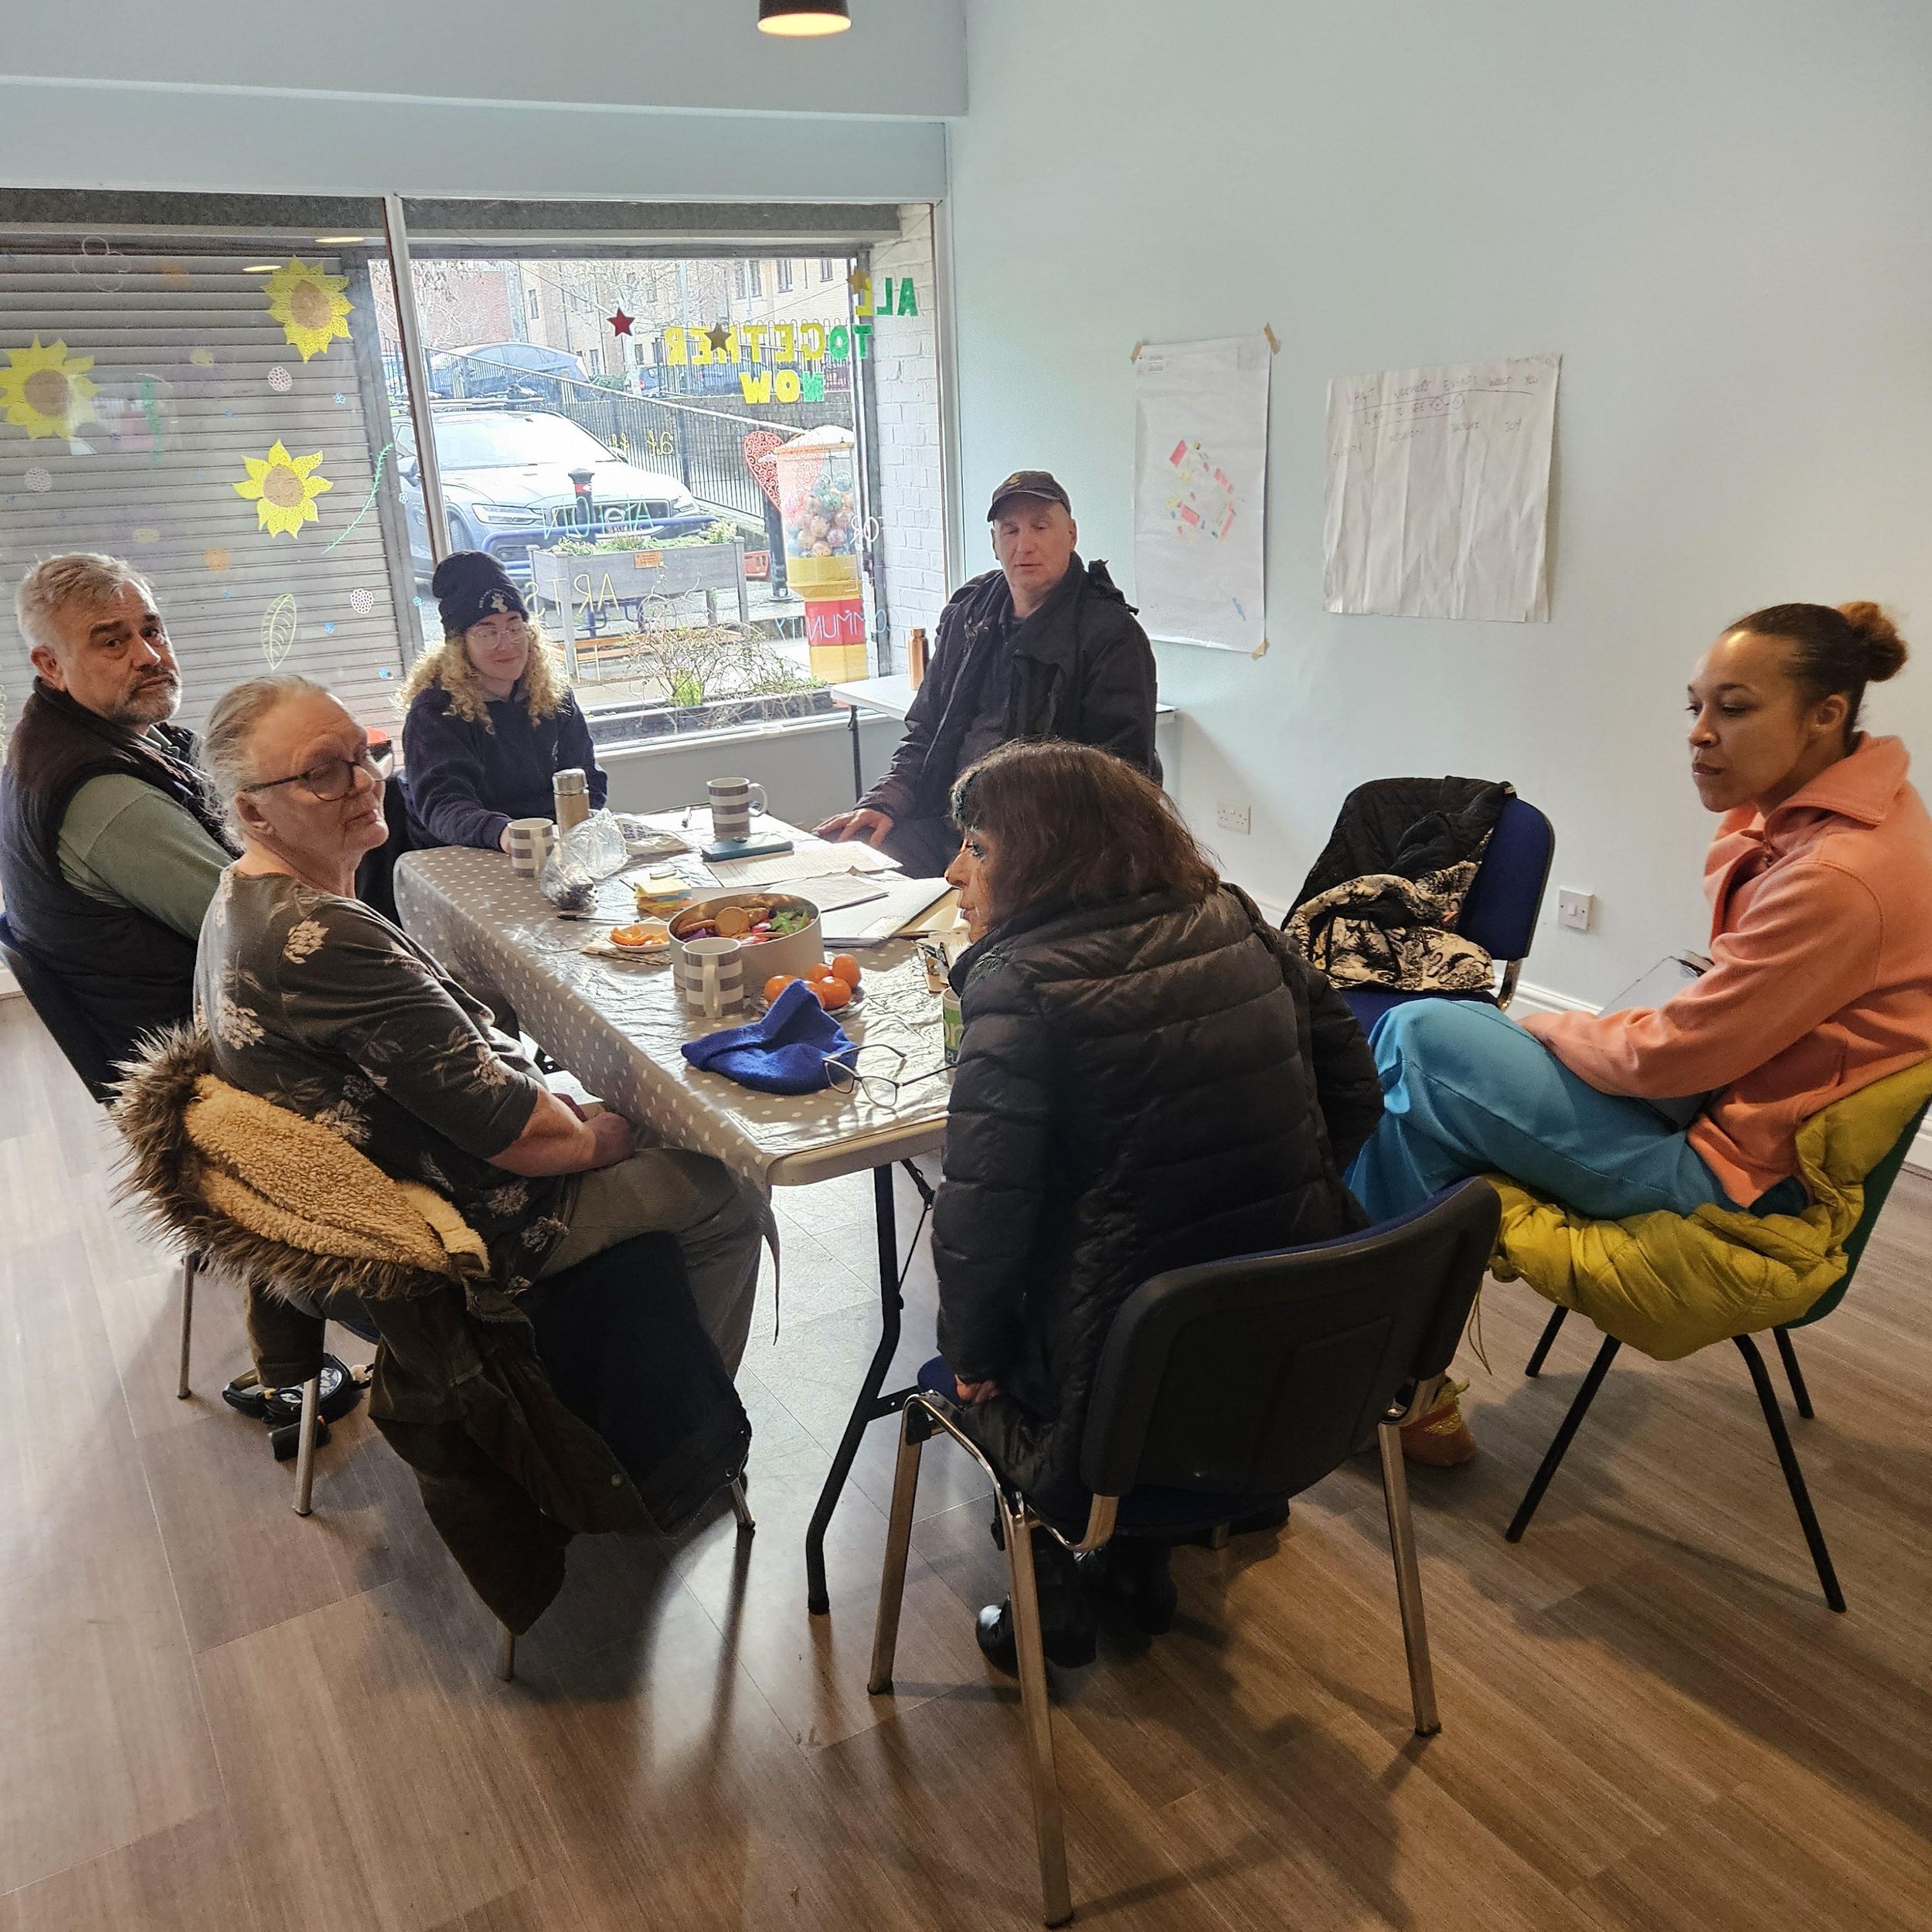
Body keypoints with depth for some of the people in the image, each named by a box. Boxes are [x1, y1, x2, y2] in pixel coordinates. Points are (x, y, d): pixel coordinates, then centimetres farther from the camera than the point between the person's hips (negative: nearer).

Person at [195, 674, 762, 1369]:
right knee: (730, 1195, 2)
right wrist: (594, 1139, -8)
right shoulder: (320, 940, -32)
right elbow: (518, 1133, -28)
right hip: (475, 1227, -10)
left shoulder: (242, 898, 2)